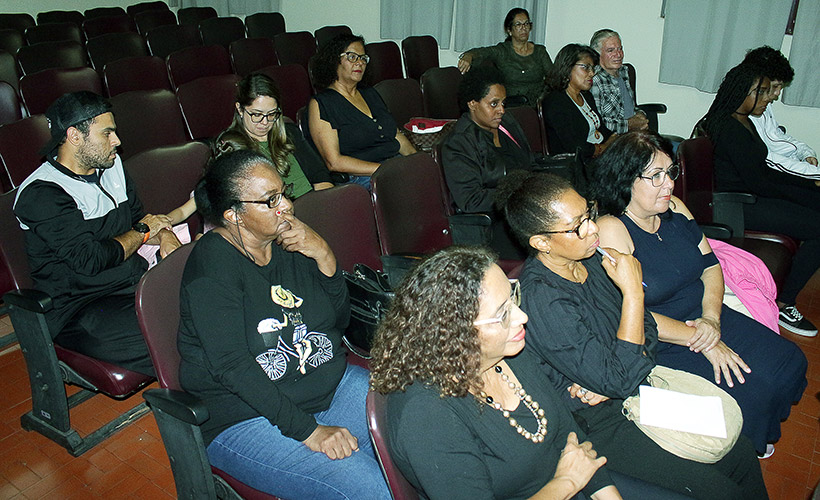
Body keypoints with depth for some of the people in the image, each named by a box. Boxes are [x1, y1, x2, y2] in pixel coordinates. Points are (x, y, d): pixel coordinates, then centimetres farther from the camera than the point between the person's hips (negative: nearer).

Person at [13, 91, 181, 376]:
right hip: (80, 308, -8)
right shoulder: (41, 195, -14)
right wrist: (142, 232, -7)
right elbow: (90, 261, -22)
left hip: (136, 279, 8)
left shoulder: (111, 165, 12)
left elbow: (138, 216, 19)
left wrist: (164, 234, -5)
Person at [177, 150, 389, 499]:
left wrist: (324, 257, -11)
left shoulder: (289, 242, 4)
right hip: (246, 417, -6)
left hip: (331, 385, 7)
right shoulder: (212, 264, -14)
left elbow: (339, 322, 6)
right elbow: (231, 366, -22)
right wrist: (307, 430, -26)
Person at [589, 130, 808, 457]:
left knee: (789, 362, 1)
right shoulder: (611, 231, -21)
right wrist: (703, 342, -19)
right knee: (749, 391, -17)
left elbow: (710, 264, 8)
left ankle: (757, 437, 27)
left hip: (705, 317, 8)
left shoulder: (674, 208, 3)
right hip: (660, 343, -8)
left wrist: (711, 318, -10)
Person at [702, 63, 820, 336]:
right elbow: (759, 185, -19)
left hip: (751, 194, 11)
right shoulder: (730, 130, -20)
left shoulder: (743, 121, 13)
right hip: (739, 206, -11)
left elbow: (763, 171, 18)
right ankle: (783, 304, -7)